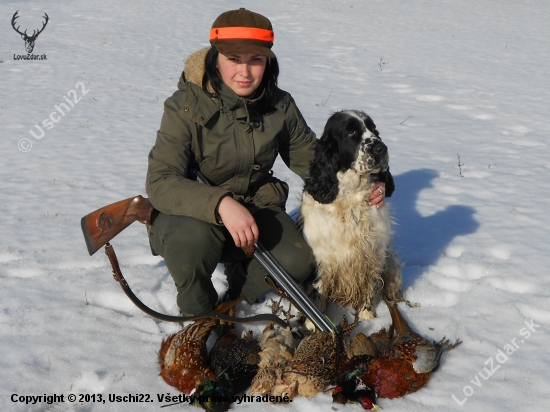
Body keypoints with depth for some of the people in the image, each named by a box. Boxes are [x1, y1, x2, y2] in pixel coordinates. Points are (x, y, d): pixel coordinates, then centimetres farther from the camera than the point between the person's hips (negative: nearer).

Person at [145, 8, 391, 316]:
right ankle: (198, 314, -4)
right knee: (192, 239, -37)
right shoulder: (186, 107, -20)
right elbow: (160, 182, -28)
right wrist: (221, 203, -44)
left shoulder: (280, 105, -6)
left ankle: (240, 276, 13)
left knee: (298, 263, -22)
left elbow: (311, 158, 5)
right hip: (194, 211, -3)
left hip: (256, 206, 4)